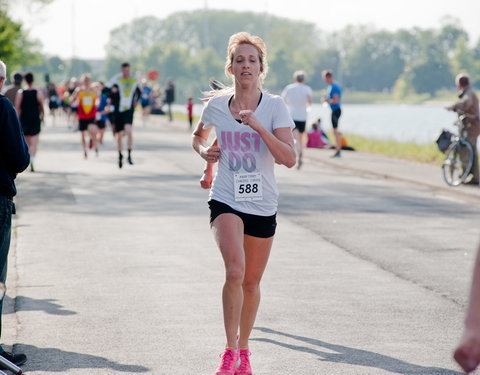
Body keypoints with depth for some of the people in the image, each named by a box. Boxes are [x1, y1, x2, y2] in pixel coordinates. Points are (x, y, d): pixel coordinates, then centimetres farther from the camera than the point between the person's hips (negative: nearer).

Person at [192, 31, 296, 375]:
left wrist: (257, 126, -25)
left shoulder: (275, 106, -7)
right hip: (226, 201, -1)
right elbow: (198, 135, 21)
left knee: (251, 283, 12)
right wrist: (204, 150, -1)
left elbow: (289, 158, -17)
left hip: (263, 207, 1)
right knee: (235, 271, -24)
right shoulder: (216, 105, -1)